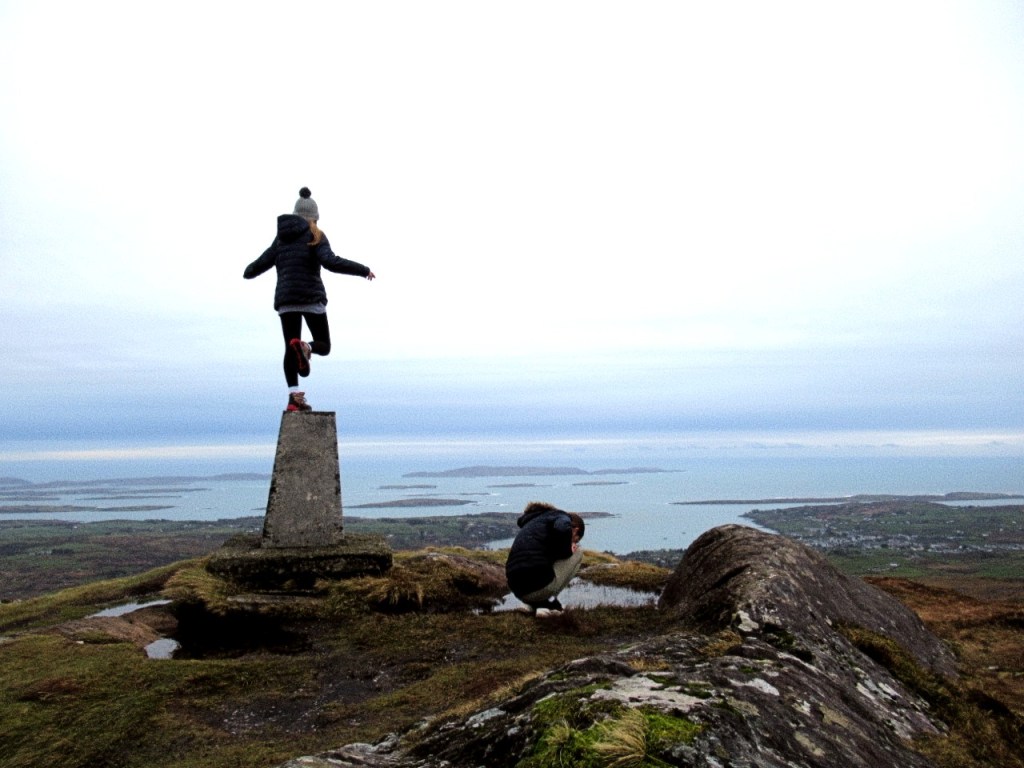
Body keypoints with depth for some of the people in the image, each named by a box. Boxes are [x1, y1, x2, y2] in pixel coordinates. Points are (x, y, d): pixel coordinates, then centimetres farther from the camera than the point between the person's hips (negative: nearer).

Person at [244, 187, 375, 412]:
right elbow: (331, 262, -16)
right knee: (323, 346, 8)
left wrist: (247, 272, 43)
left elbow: (260, 264, 20)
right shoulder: (316, 237, 1)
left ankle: (294, 396, -11)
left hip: (285, 299, 4)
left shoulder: (281, 238, 15)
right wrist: (363, 270, -9)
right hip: (311, 297, -4)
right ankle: (305, 347, -26)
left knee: (289, 349, 4)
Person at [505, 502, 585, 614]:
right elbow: (562, 530, -20)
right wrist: (566, 551, -2)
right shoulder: (563, 518, 4)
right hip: (540, 585, -8)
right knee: (578, 553, 17)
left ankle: (536, 602, 15)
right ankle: (548, 600, 6)